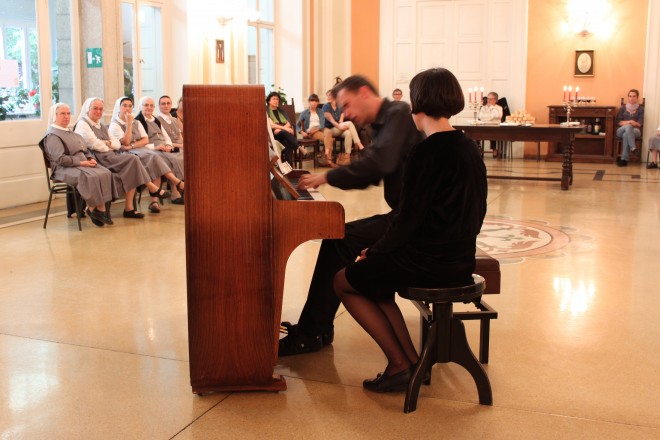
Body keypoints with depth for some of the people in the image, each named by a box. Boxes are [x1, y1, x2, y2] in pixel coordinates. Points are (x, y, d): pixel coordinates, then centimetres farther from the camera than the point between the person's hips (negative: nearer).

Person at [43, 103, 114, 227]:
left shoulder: (71, 133, 26)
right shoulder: (52, 135, -3)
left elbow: (85, 150, 22)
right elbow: (60, 159, -14)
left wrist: (91, 159, 0)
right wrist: (81, 162, -18)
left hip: (83, 163, 8)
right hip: (65, 169, -8)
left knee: (105, 173, -21)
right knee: (90, 177, -35)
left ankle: (101, 208, -24)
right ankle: (92, 208, -17)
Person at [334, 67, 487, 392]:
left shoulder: (427, 152, -18)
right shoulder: (469, 148, 7)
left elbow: (408, 219, -19)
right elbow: (476, 211, 13)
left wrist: (375, 251, -1)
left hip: (430, 261, -9)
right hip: (460, 259, 9)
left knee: (344, 282, 10)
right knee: (371, 277, 26)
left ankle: (399, 364, 6)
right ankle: (411, 362, 17)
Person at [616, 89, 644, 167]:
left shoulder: (640, 109, 10)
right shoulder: (623, 108, 14)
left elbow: (640, 124, 0)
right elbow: (617, 122, 5)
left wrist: (625, 122, -12)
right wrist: (629, 122, -11)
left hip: (635, 131, -1)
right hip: (621, 130, 1)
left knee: (626, 135, -38)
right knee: (628, 127, -37)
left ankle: (624, 159, -42)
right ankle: (633, 148, -47)